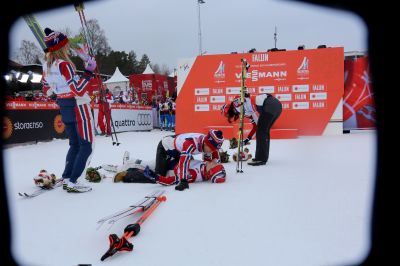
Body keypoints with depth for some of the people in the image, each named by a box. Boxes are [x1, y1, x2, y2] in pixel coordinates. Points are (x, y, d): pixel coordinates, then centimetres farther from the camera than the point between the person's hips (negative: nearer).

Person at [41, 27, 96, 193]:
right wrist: (88, 72, -22)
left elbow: (47, 89, 17)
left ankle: (66, 178, 20)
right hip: (78, 107, -8)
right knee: (86, 146, 2)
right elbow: (79, 90, -24)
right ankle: (72, 182, 0)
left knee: (74, 144, 20)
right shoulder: (64, 64, -21)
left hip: (64, 109, 8)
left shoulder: (47, 64, 4)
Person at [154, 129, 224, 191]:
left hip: (178, 150, 7)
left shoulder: (209, 143, -18)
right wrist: (183, 181, -52)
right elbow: (184, 162, -50)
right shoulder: (191, 143, -43)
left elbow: (207, 160, 0)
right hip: (165, 147, -7)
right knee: (160, 173, -13)